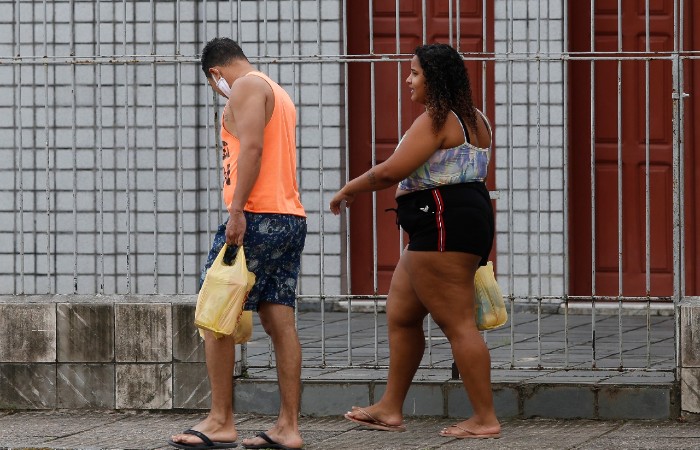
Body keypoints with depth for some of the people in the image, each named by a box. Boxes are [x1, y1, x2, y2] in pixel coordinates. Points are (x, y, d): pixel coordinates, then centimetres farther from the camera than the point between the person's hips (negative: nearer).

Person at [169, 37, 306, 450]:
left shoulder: (247, 87, -4)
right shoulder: (278, 94, 25)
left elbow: (251, 148, -18)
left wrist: (237, 210, -23)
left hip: (258, 216, -9)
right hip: (292, 216, 9)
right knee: (281, 323, 6)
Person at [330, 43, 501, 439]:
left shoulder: (435, 121, -15)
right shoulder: (474, 120, 18)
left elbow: (390, 172, -19)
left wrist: (349, 190, -3)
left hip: (443, 226, -11)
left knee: (457, 323, -9)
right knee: (401, 314, 16)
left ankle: (486, 419, -7)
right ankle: (391, 410, 21)